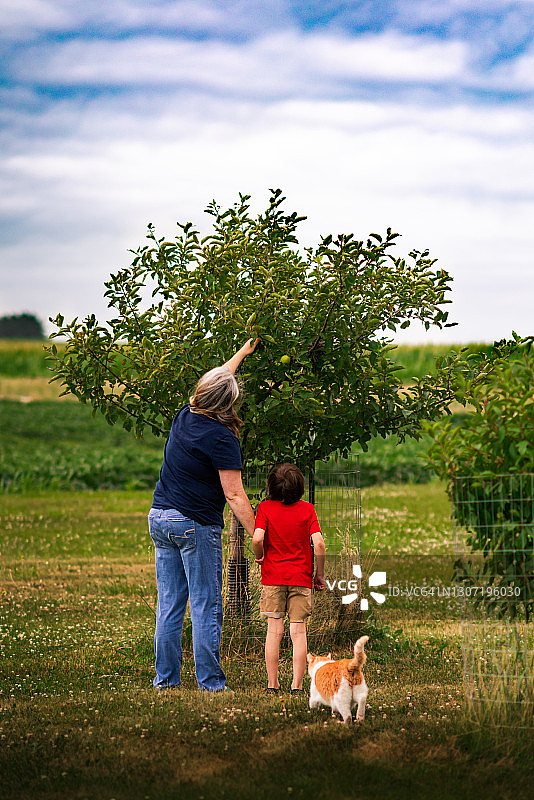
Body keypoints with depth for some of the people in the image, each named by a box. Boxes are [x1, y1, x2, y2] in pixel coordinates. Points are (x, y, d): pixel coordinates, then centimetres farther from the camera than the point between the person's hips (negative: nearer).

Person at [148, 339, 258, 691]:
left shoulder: (184, 417, 6)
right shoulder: (221, 438, -15)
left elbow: (217, 378, 25)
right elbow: (234, 495, -17)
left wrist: (242, 352, 38)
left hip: (160, 517, 7)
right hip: (196, 525, -7)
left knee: (169, 605, 10)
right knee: (206, 608, -1)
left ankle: (165, 680, 12)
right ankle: (210, 683, 1)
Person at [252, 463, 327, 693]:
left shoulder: (265, 508, -2)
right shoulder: (307, 510, -1)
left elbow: (257, 538, -16)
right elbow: (319, 543, -9)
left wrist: (259, 556, 4)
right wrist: (319, 574, 1)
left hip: (273, 576, 0)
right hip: (301, 578, 0)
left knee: (274, 630, 4)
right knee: (298, 631, 1)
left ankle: (272, 684, 6)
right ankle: (297, 684, -2)